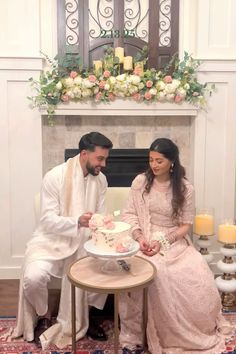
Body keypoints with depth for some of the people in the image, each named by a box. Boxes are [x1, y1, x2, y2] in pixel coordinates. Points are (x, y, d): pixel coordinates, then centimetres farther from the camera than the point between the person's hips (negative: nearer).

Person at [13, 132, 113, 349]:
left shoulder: (100, 179, -1)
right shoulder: (55, 177, -17)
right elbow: (48, 221, -20)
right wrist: (77, 222, -37)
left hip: (84, 241, 4)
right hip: (52, 241, -4)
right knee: (33, 277, -29)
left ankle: (83, 317, 8)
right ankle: (44, 316, 8)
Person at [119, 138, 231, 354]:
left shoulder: (185, 188, -2)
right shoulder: (140, 181, 0)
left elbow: (185, 226, -1)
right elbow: (129, 214, 2)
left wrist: (163, 242, -15)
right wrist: (139, 237, -15)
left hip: (175, 242, 1)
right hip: (145, 239, 0)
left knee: (198, 278, -23)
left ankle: (194, 333, 8)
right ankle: (136, 336, -14)